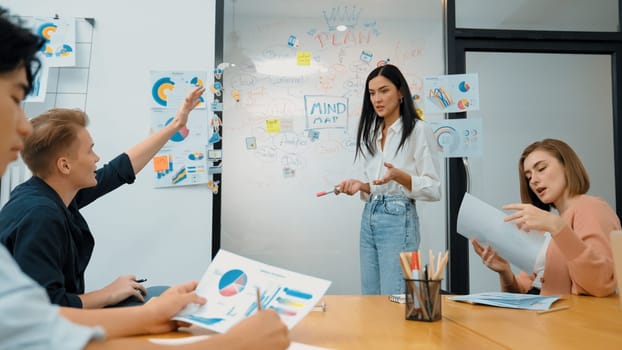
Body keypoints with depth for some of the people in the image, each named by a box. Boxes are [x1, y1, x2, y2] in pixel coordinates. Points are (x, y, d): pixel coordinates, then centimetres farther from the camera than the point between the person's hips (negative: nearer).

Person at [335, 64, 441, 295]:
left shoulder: (418, 130, -5)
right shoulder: (370, 133, 15)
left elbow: (434, 189, -8)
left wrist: (400, 176, -23)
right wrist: (361, 186, 0)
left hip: (398, 218, -6)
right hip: (369, 217, 7)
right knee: (370, 298, 11)